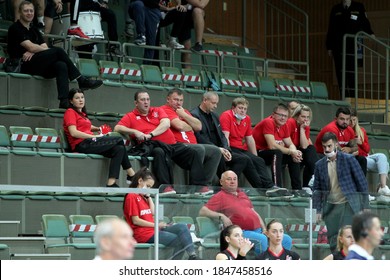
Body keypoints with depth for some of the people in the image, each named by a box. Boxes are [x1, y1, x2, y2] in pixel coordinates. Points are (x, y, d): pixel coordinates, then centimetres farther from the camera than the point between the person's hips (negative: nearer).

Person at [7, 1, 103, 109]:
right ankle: (82, 81, -20)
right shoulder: (15, 28, 0)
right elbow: (31, 47, -12)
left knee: (61, 66, -25)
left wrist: (32, 52, -13)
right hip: (25, 66, -7)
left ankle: (64, 102, -41)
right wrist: (53, 51, -2)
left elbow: (44, 47, 10)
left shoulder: (34, 30, 24)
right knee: (58, 51, -23)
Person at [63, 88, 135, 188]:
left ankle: (111, 183, -18)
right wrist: (94, 136, -15)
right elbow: (73, 132, -13)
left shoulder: (82, 114, 28)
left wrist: (97, 129, 10)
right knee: (119, 140, -10)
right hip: (82, 145, -9)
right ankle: (131, 175, -10)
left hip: (90, 143, 9)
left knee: (119, 149, -12)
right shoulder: (70, 112, 0)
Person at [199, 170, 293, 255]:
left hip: (258, 230, 8)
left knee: (287, 240, -5)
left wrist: (264, 229, 14)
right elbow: (202, 212, -6)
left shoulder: (242, 194, 25)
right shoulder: (220, 196, 4)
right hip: (243, 232, -8)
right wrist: (221, 216, -19)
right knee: (262, 239, -37)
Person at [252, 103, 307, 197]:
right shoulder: (268, 122, -20)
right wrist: (291, 152, -21)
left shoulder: (284, 126, 6)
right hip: (258, 153, -9)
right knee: (277, 153, -34)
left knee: (295, 157, 1)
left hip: (272, 154, 9)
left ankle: (297, 189, 2)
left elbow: (290, 144, 10)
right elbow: (272, 146, -28)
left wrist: (295, 152, -15)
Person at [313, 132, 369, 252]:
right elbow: (317, 189, 13)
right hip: (331, 207, 4)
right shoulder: (319, 165, 7)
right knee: (333, 242, 5)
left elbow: (362, 183, -1)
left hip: (348, 205, -4)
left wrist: (364, 206, -3)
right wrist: (318, 210, 6)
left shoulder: (349, 160, -3)